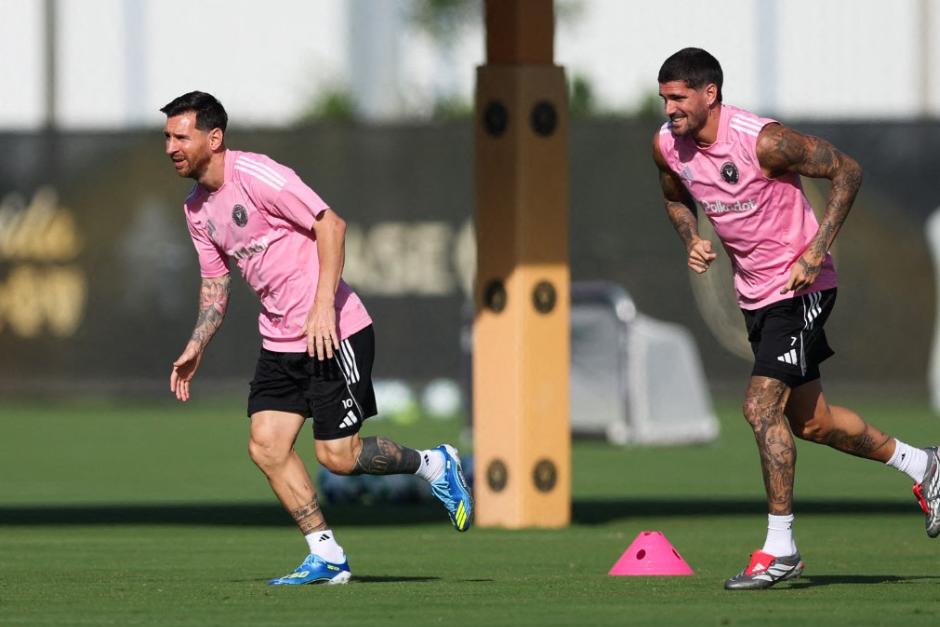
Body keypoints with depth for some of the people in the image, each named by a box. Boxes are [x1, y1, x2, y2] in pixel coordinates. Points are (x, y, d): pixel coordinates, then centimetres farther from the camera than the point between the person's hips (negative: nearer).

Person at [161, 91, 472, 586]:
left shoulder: (254, 175, -17)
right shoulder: (196, 208, 9)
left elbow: (330, 223, -19)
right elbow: (215, 281, 21)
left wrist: (323, 304, -25)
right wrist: (195, 348, 10)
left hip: (334, 333, -8)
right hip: (279, 341, 8)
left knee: (337, 456, -8)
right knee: (265, 445, -5)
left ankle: (433, 466, 18)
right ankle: (326, 558, 2)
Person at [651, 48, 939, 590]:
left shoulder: (763, 141, -24)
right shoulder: (667, 146, -4)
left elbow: (847, 171, -15)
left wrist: (816, 252, -21)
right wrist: (692, 240, -3)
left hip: (799, 286, -8)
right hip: (754, 293, 8)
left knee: (761, 406, -17)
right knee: (810, 421, 14)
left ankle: (780, 549, -9)